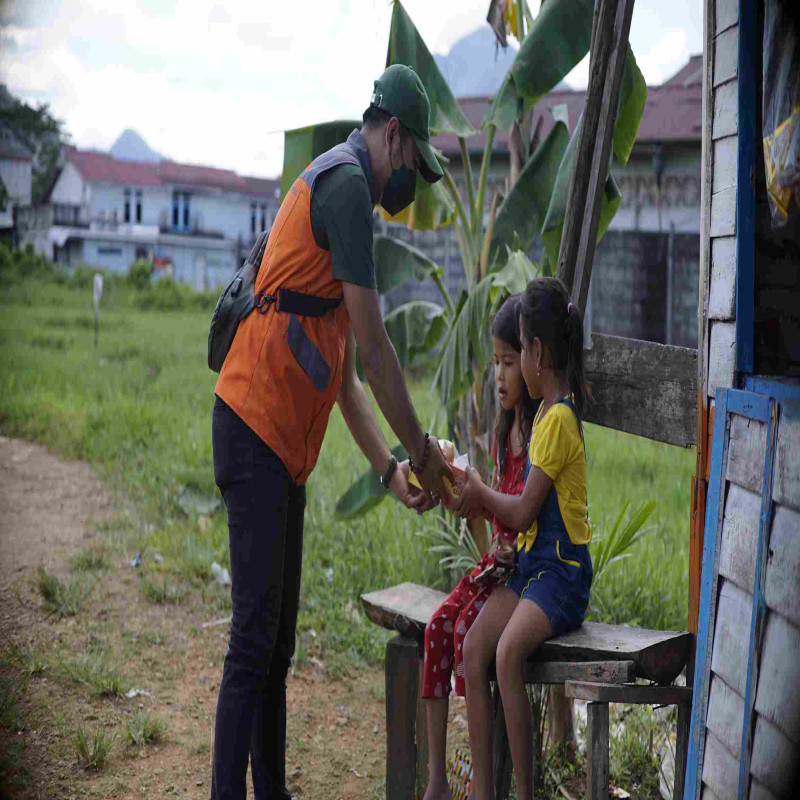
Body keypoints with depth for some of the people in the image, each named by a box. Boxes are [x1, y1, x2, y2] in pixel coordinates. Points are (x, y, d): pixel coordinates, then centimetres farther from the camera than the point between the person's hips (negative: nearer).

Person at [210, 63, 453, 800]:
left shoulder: (336, 190, 22)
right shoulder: (347, 185, -8)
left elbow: (344, 371, 23)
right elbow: (373, 347, -13)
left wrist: (388, 465, 20)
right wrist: (421, 451, -3)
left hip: (285, 443, 10)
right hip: (255, 428, -10)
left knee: (279, 641, 13)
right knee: (255, 637, -9)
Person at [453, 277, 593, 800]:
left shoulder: (559, 418, -15)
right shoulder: (550, 410, 16)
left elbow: (523, 514, -15)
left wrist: (480, 493, 0)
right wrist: (483, 500, 8)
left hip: (562, 569, -9)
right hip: (531, 561, 9)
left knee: (508, 652, -29)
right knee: (474, 647, -9)